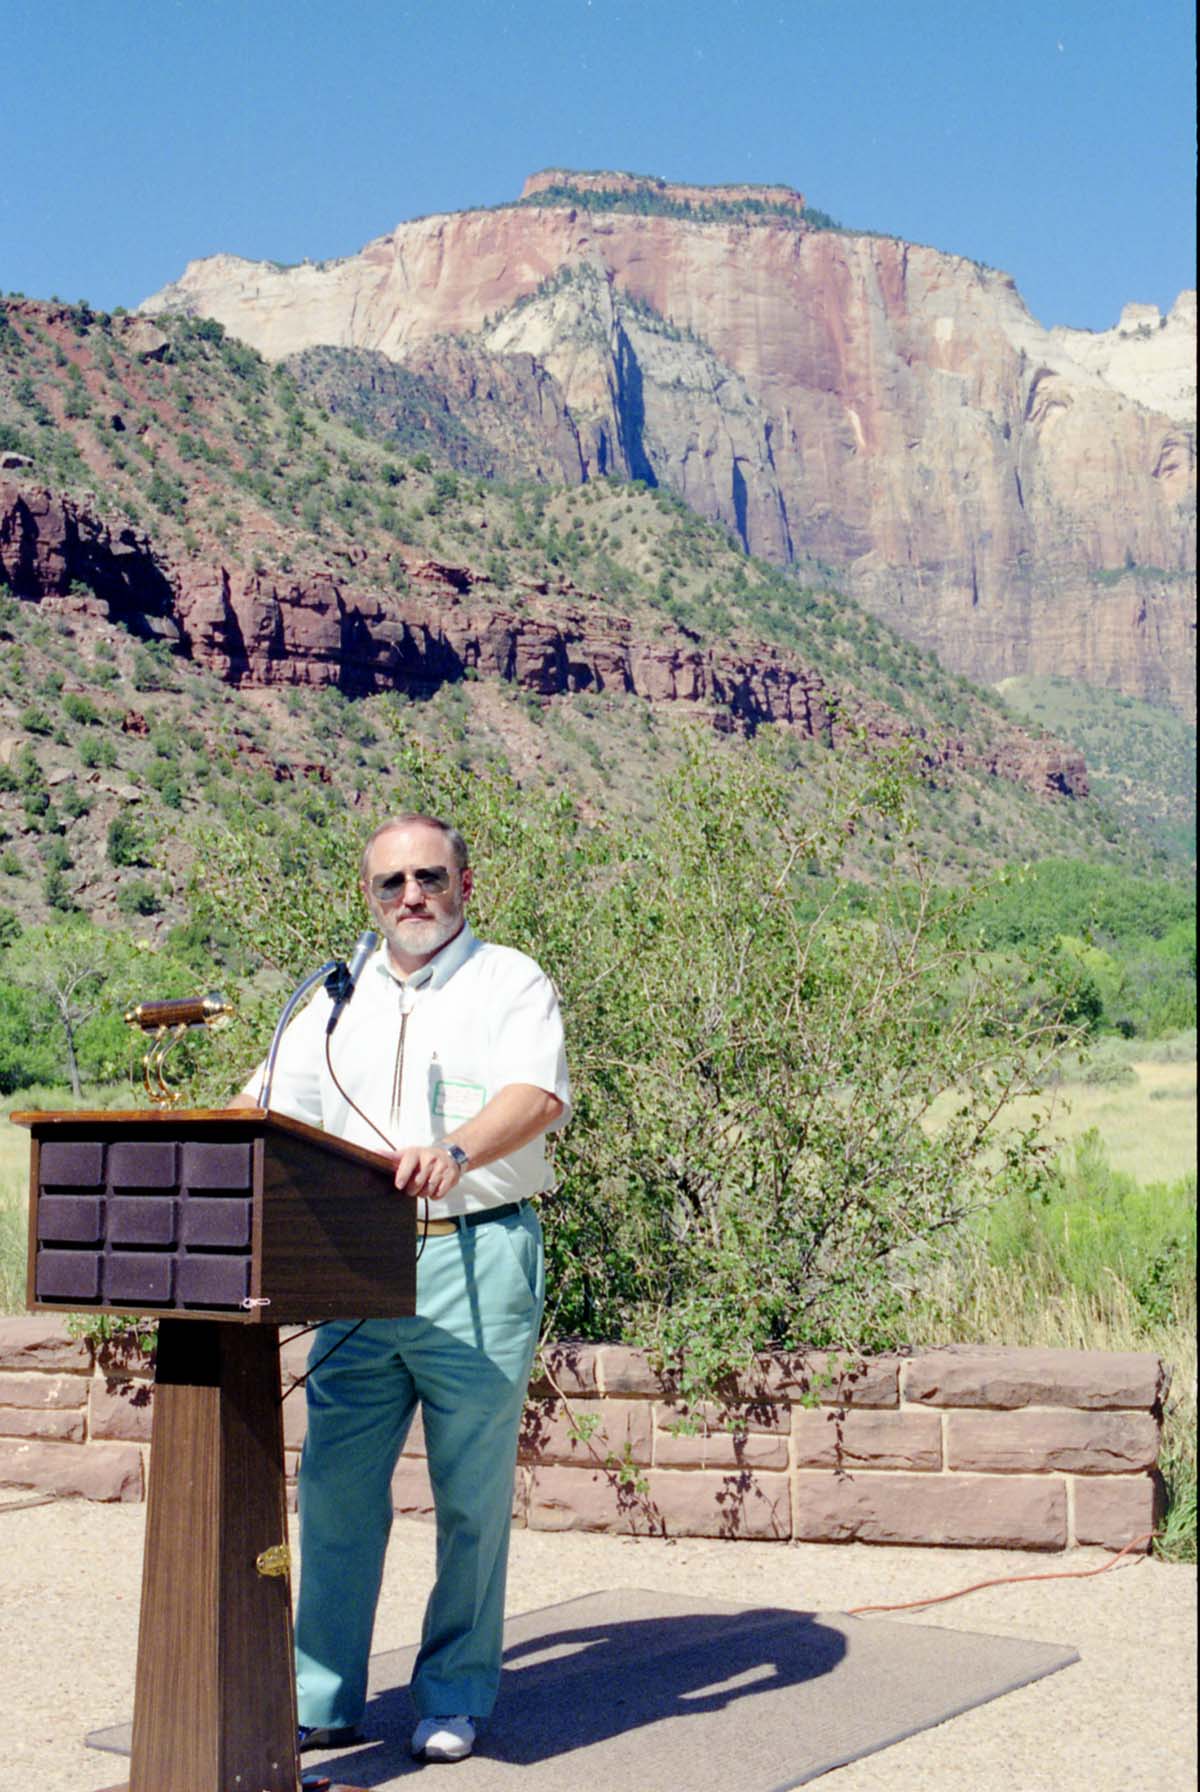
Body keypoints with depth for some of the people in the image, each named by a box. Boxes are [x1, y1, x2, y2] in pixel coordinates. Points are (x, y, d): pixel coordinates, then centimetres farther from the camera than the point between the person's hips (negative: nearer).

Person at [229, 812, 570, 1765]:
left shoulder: (512, 982, 2)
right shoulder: (340, 1000, 18)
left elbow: (538, 1096, -15)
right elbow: (269, 1104, 17)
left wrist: (455, 1154, -33)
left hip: (477, 1258, -4)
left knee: (473, 1495, 2)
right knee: (335, 1484, 4)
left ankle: (456, 1698, 16)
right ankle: (321, 1699, 15)